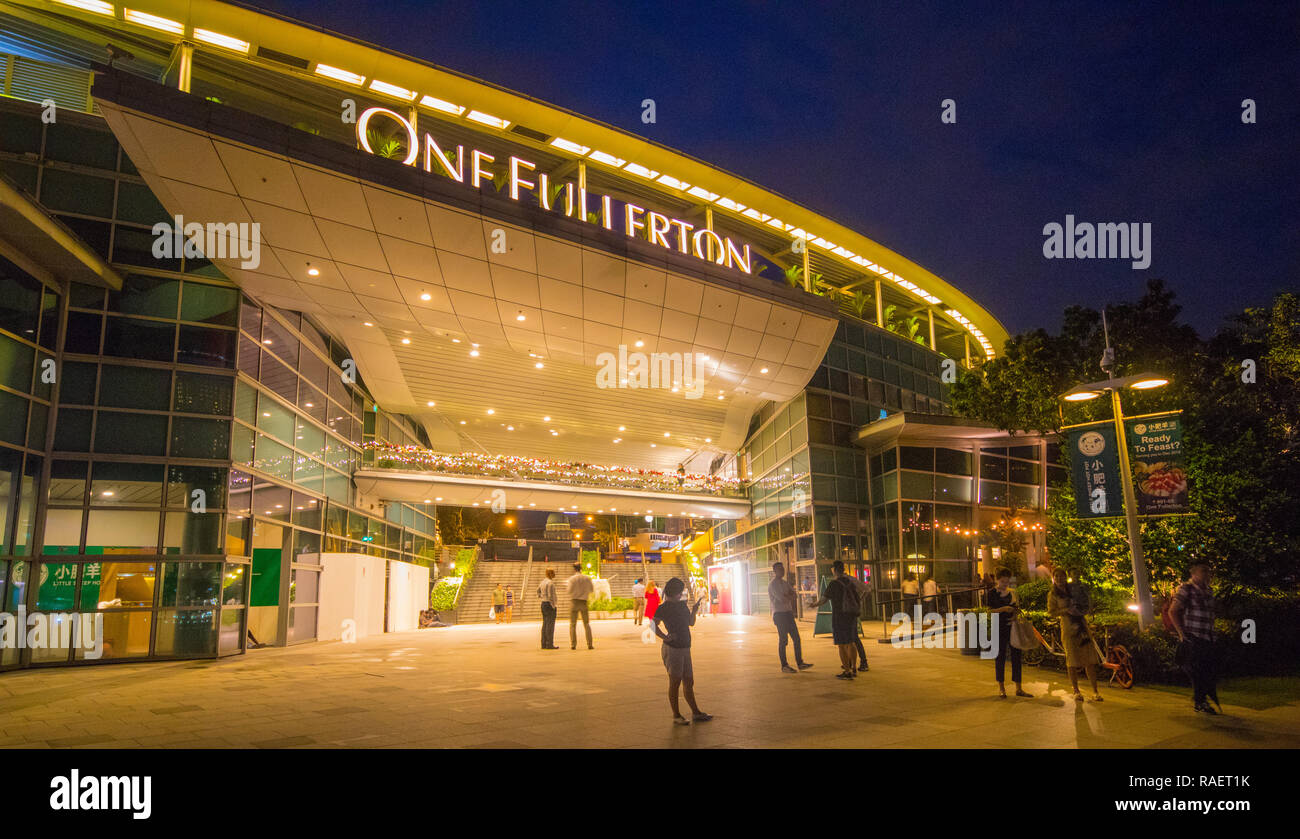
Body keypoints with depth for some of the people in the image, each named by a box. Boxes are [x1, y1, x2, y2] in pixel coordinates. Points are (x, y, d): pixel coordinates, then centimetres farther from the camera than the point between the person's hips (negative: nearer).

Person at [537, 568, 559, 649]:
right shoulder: (550, 583, -16)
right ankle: (550, 645, -6)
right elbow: (550, 596, -21)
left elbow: (538, 590, 29)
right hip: (550, 605, -9)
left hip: (543, 604, 9)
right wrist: (554, 606, -14)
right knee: (550, 625, -6)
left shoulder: (543, 582, 13)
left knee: (545, 624, 10)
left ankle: (544, 644, 10)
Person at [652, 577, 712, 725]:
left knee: (689, 682, 14)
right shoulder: (663, 608, -9)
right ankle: (676, 715, 9)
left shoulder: (682, 605, 14)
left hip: (685, 648, 7)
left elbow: (691, 623, 22)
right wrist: (665, 637, -23)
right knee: (675, 682, 0)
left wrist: (694, 610, 9)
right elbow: (653, 624, -15)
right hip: (672, 648, -7)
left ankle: (696, 712, 23)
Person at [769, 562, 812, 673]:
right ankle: (784, 666, 3)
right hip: (779, 614, -8)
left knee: (796, 638, 5)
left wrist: (786, 596, -13)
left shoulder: (785, 582, 16)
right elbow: (781, 598, -20)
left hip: (788, 613, 8)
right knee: (783, 639, -4)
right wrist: (789, 596, -2)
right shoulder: (773, 584, -11)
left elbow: (793, 594, 6)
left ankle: (800, 663, 10)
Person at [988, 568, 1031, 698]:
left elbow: (1018, 608, 16)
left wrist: (1016, 614, -6)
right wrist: (1003, 609, -21)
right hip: (999, 628, -4)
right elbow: (990, 610, -8)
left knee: (1016, 656, 4)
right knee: (1000, 657, 1)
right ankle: (1001, 688, 11)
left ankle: (1018, 688, 11)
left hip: (1013, 627, 4)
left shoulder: (1013, 592, 10)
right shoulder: (992, 593, -3)